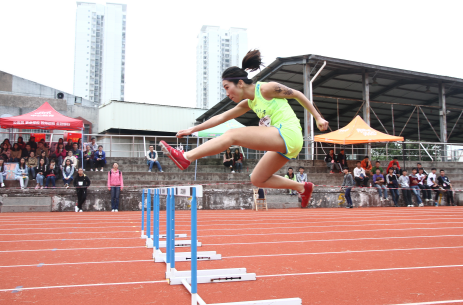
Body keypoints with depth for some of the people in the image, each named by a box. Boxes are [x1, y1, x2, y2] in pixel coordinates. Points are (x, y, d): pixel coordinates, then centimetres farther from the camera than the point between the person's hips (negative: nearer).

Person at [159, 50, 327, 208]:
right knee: (257, 180, 15)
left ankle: (186, 157, -19)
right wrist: (193, 129, 20)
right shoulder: (248, 103, 18)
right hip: (282, 143, 9)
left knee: (233, 135, -15)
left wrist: (318, 118, 6)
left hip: (288, 134, -9)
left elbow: (297, 94, 4)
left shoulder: (266, 89, -5)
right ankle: (303, 187, 19)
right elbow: (221, 117, 22)